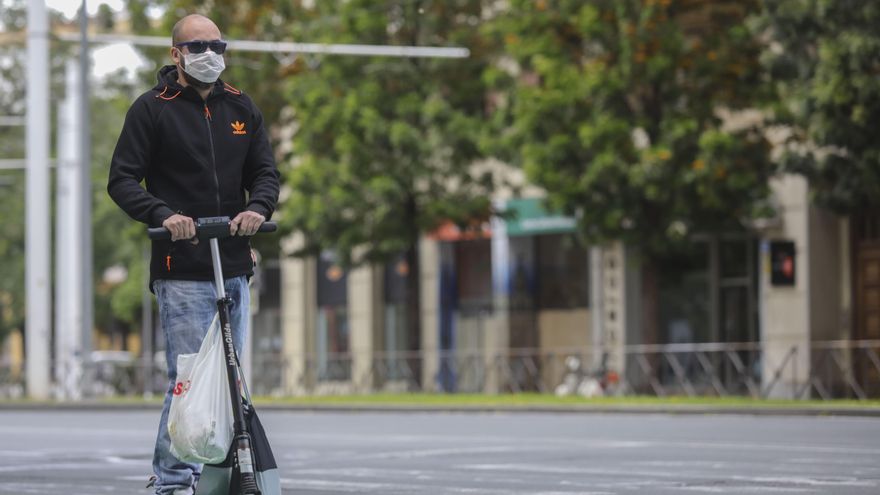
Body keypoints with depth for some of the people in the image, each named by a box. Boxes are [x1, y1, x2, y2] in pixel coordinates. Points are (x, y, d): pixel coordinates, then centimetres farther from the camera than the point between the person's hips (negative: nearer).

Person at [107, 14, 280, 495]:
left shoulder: (241, 108, 15)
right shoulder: (151, 109, 0)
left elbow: (265, 170, 13)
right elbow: (122, 180, -4)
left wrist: (258, 207, -10)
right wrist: (163, 214, -21)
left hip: (233, 266, 6)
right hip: (181, 269, -5)